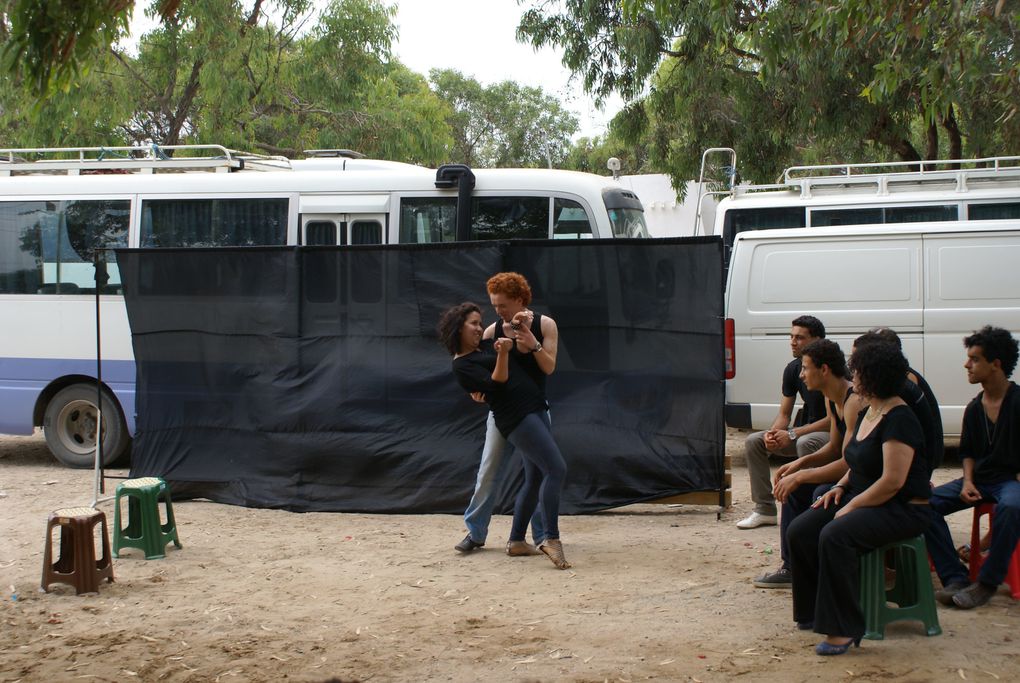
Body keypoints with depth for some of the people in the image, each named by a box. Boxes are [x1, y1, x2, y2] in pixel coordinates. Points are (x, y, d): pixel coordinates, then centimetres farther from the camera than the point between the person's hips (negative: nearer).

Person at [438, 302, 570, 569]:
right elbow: (496, 384, -17)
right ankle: (551, 539, -20)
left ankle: (516, 541, 15)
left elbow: (524, 346, 29)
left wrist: (518, 325, 10)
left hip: (535, 411, 9)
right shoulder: (462, 365, -6)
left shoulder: (486, 346, 18)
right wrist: (503, 353, -30)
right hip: (517, 417, -9)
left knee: (535, 479, 9)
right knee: (556, 469, -18)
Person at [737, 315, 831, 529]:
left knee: (805, 443, -39)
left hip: (831, 433, -8)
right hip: (804, 429, 8)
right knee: (753, 442, -4)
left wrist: (793, 434, -26)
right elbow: (784, 414, 7)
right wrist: (773, 433, -17)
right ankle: (765, 509, -1)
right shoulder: (793, 369, 2)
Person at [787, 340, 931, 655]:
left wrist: (852, 506, -20)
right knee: (800, 531, -6)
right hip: (863, 497, 10)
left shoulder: (899, 420, -19)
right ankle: (814, 611, 7)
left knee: (835, 535, -33)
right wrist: (841, 487, 6)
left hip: (903, 509, -10)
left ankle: (844, 628, -27)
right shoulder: (869, 413, 13)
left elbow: (893, 481, -25)